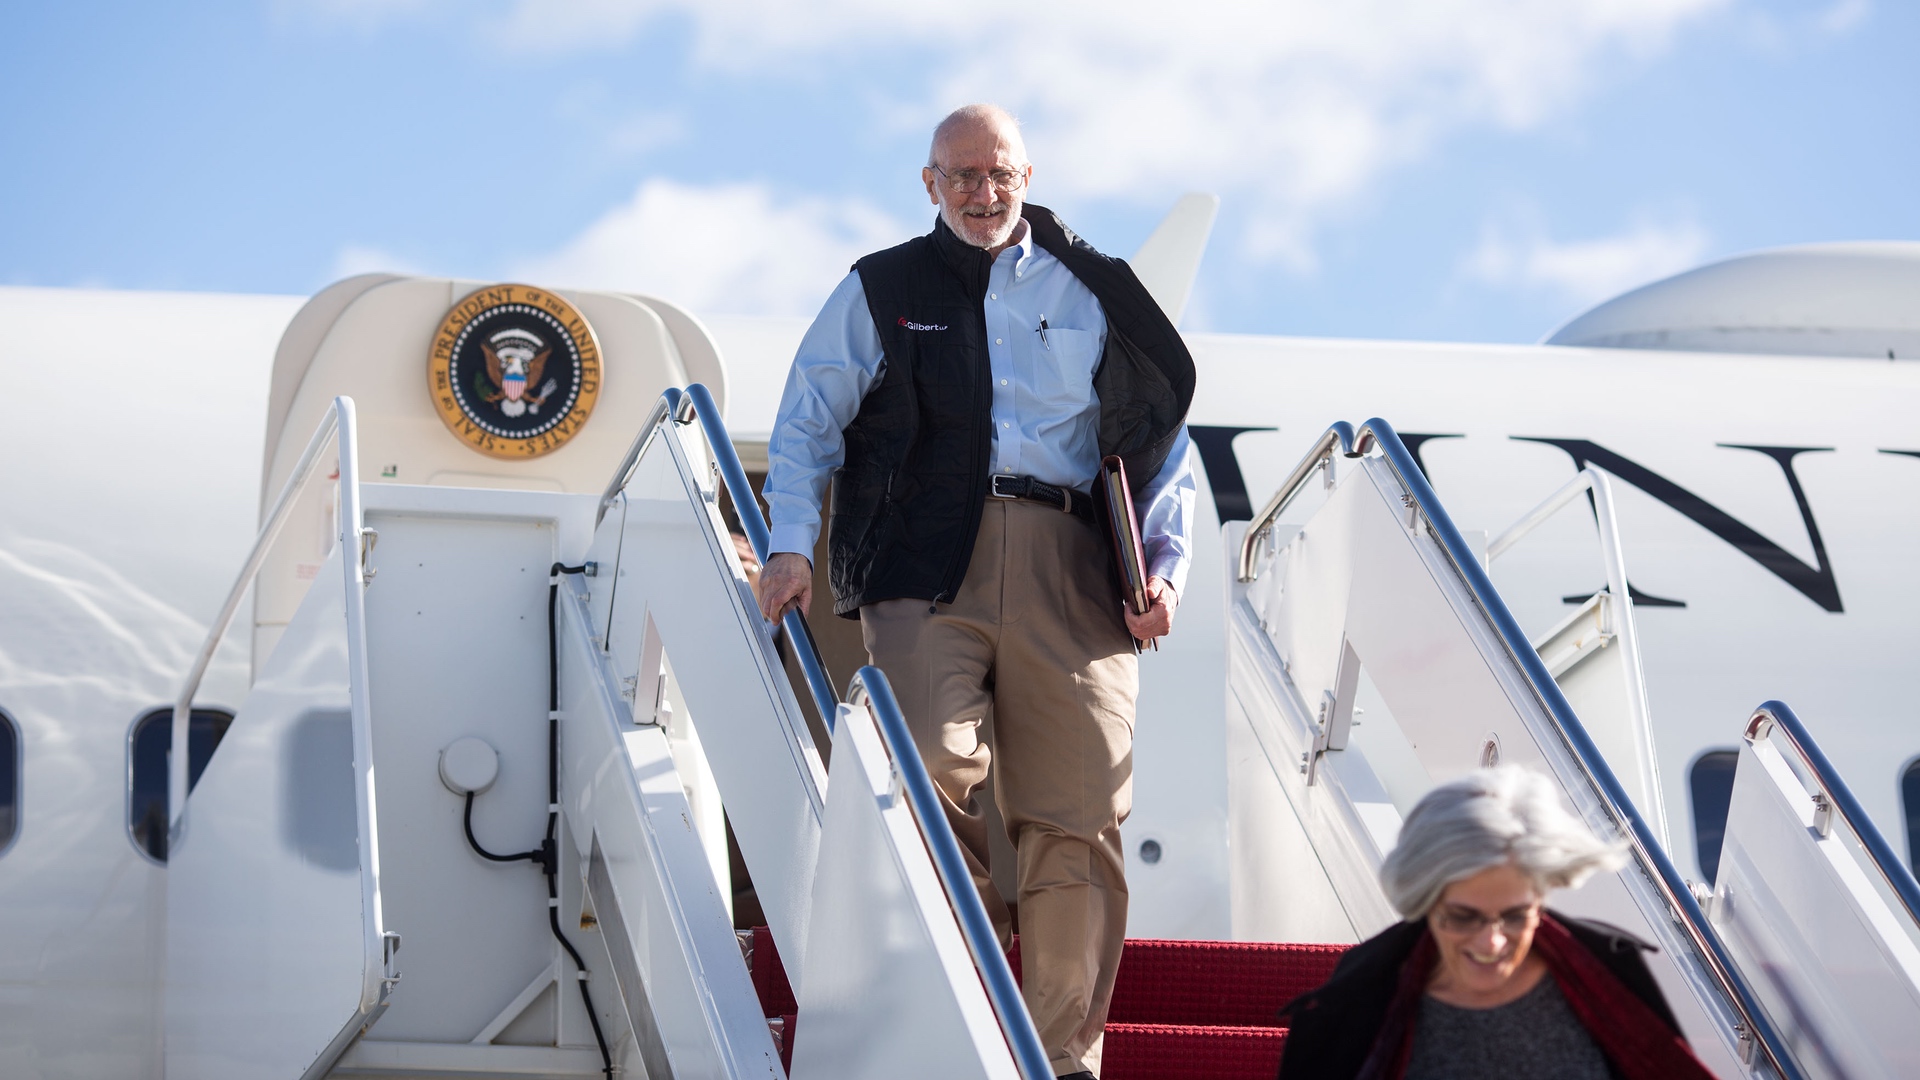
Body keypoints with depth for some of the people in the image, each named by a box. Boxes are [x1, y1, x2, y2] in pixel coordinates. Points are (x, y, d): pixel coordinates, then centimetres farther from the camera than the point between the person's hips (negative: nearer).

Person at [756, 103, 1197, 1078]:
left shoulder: (1094, 293, 19)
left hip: (1067, 565, 1)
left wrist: (1167, 564, 8)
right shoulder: (881, 291, 16)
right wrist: (790, 545, -2)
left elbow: (1164, 438, 21)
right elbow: (807, 422, 13)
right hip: (928, 559, -1)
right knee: (932, 763, -24)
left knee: (1078, 815, -6)